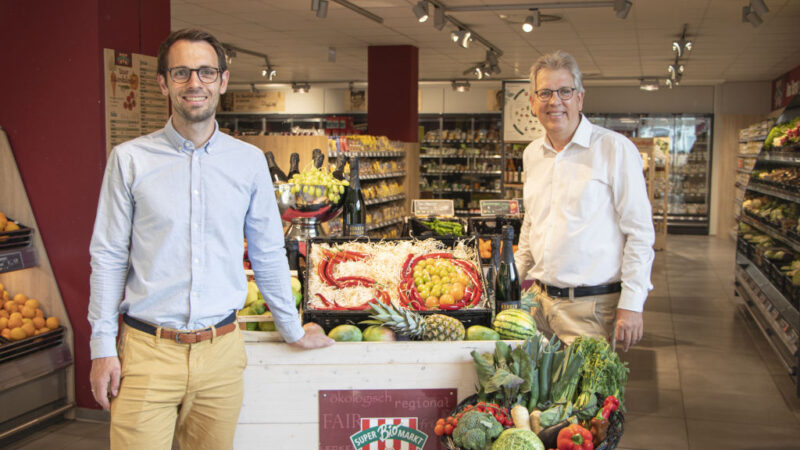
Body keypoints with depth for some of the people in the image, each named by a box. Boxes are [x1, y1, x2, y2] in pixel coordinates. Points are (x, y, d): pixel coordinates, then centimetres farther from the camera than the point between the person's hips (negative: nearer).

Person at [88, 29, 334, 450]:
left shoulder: (249, 161, 4)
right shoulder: (129, 159, 0)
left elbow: (268, 255, 11)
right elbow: (108, 257, 1)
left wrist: (293, 331, 15)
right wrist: (103, 349, -2)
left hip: (221, 351, 2)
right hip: (148, 351, -1)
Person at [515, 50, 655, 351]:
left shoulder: (614, 149, -8)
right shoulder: (532, 154, 11)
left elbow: (640, 234, -10)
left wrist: (631, 305, -14)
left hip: (593, 306, -5)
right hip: (540, 301, 6)